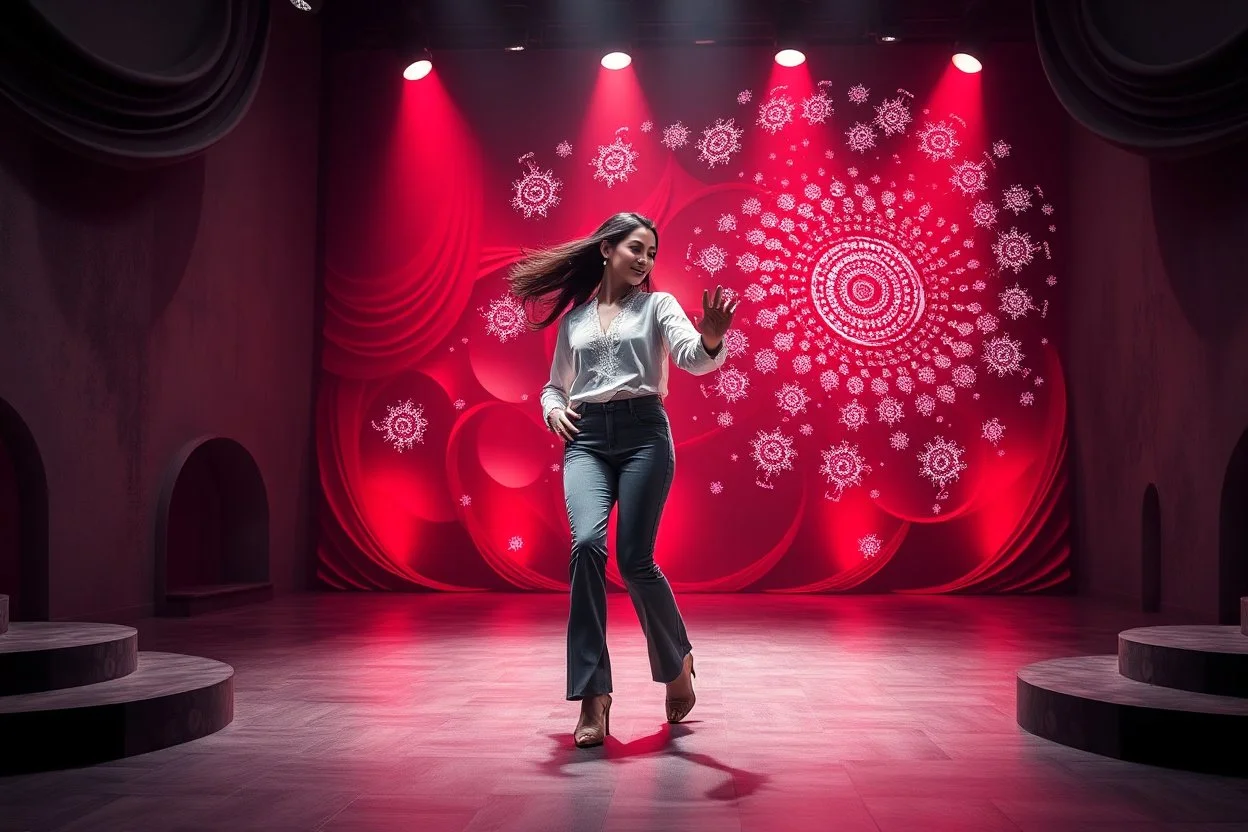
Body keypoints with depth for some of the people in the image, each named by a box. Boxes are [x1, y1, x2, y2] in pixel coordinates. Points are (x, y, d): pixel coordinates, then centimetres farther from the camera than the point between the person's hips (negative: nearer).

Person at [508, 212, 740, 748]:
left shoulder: (657, 305, 9)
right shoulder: (573, 318, 18)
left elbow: (693, 359, -9)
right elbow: (554, 385, 28)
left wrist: (711, 340, -33)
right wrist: (553, 410, 4)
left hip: (643, 432, -2)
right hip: (586, 439, 2)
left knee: (635, 560, -10)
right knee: (587, 544, -21)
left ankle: (677, 663, 20)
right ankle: (593, 697, -16)